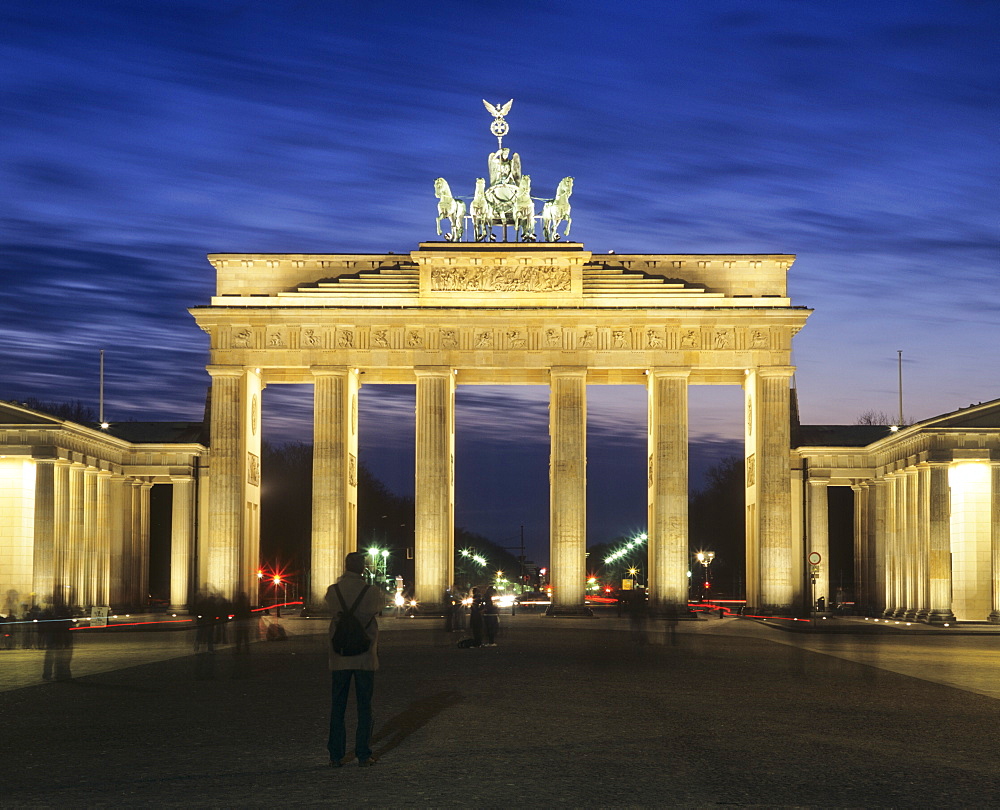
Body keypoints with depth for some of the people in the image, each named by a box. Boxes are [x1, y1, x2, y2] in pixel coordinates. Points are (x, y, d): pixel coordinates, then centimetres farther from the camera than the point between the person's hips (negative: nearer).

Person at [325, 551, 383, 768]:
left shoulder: (333, 591, 0)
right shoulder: (371, 592, -5)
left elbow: (337, 616, -2)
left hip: (339, 658, 1)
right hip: (365, 658, -1)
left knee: (337, 707, 7)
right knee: (364, 707, 5)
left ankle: (336, 756, 7)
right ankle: (363, 755, 5)